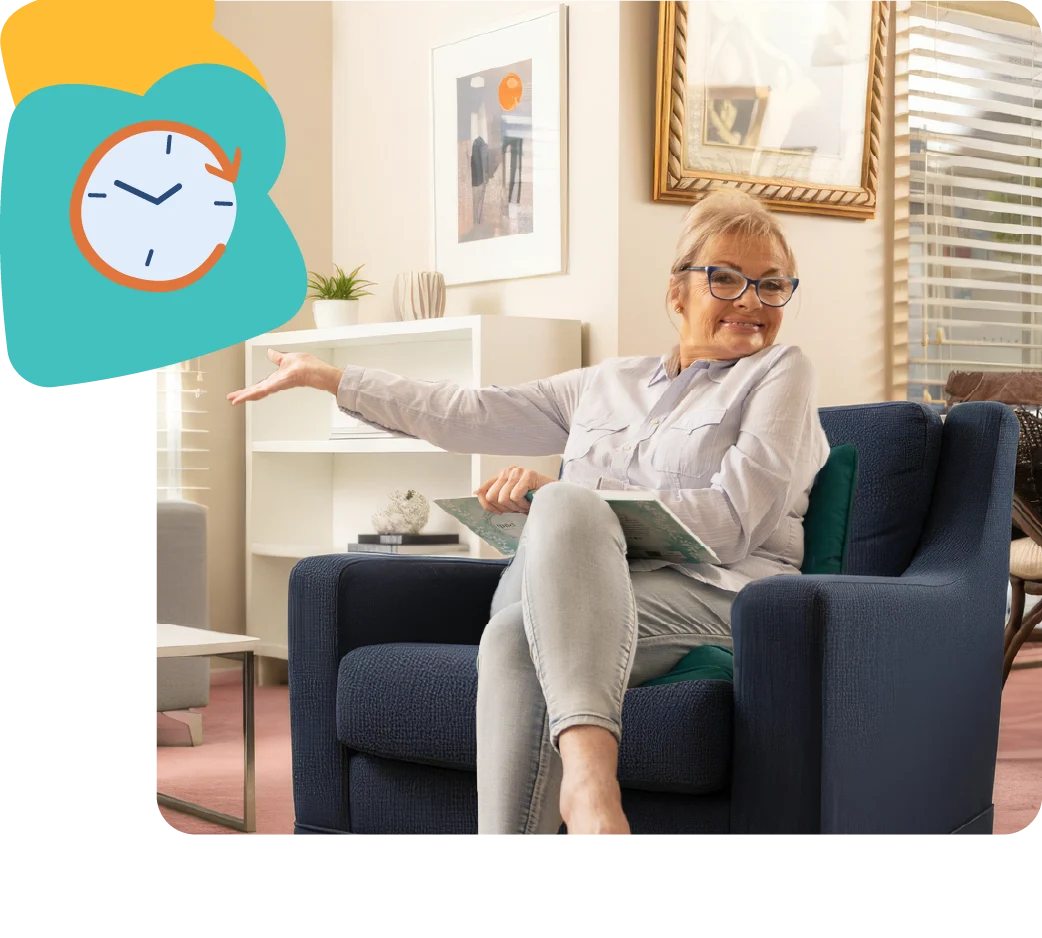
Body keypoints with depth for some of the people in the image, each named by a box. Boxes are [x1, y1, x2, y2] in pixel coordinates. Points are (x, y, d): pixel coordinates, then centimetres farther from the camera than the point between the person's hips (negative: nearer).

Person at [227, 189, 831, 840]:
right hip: (596, 597, 4)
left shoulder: (781, 372, 11)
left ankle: (584, 763, -53)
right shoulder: (611, 383, 26)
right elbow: (472, 414, 27)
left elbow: (733, 518, -4)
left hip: (716, 596, -4)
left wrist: (563, 497, -13)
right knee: (515, 632, -34)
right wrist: (327, 378, 28)